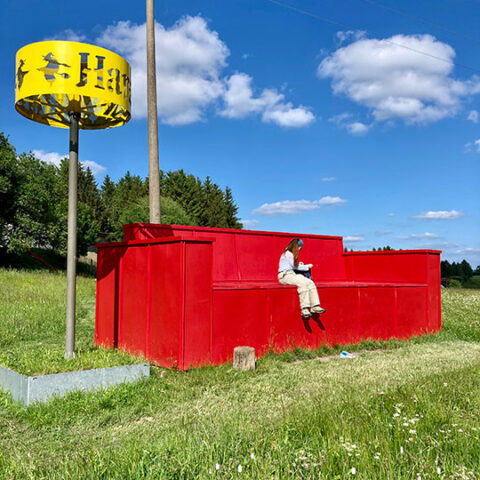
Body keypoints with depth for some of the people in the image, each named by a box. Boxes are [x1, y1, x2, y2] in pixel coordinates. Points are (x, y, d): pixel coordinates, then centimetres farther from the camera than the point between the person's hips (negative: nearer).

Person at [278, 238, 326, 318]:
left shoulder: (291, 254, 21)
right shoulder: (288, 253, -8)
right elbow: (295, 267, -5)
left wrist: (298, 264, 11)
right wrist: (307, 266, 7)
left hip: (292, 275, 9)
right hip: (284, 276, -9)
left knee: (310, 282, -15)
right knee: (302, 283, -34)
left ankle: (315, 306, -23)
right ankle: (304, 309, -37)